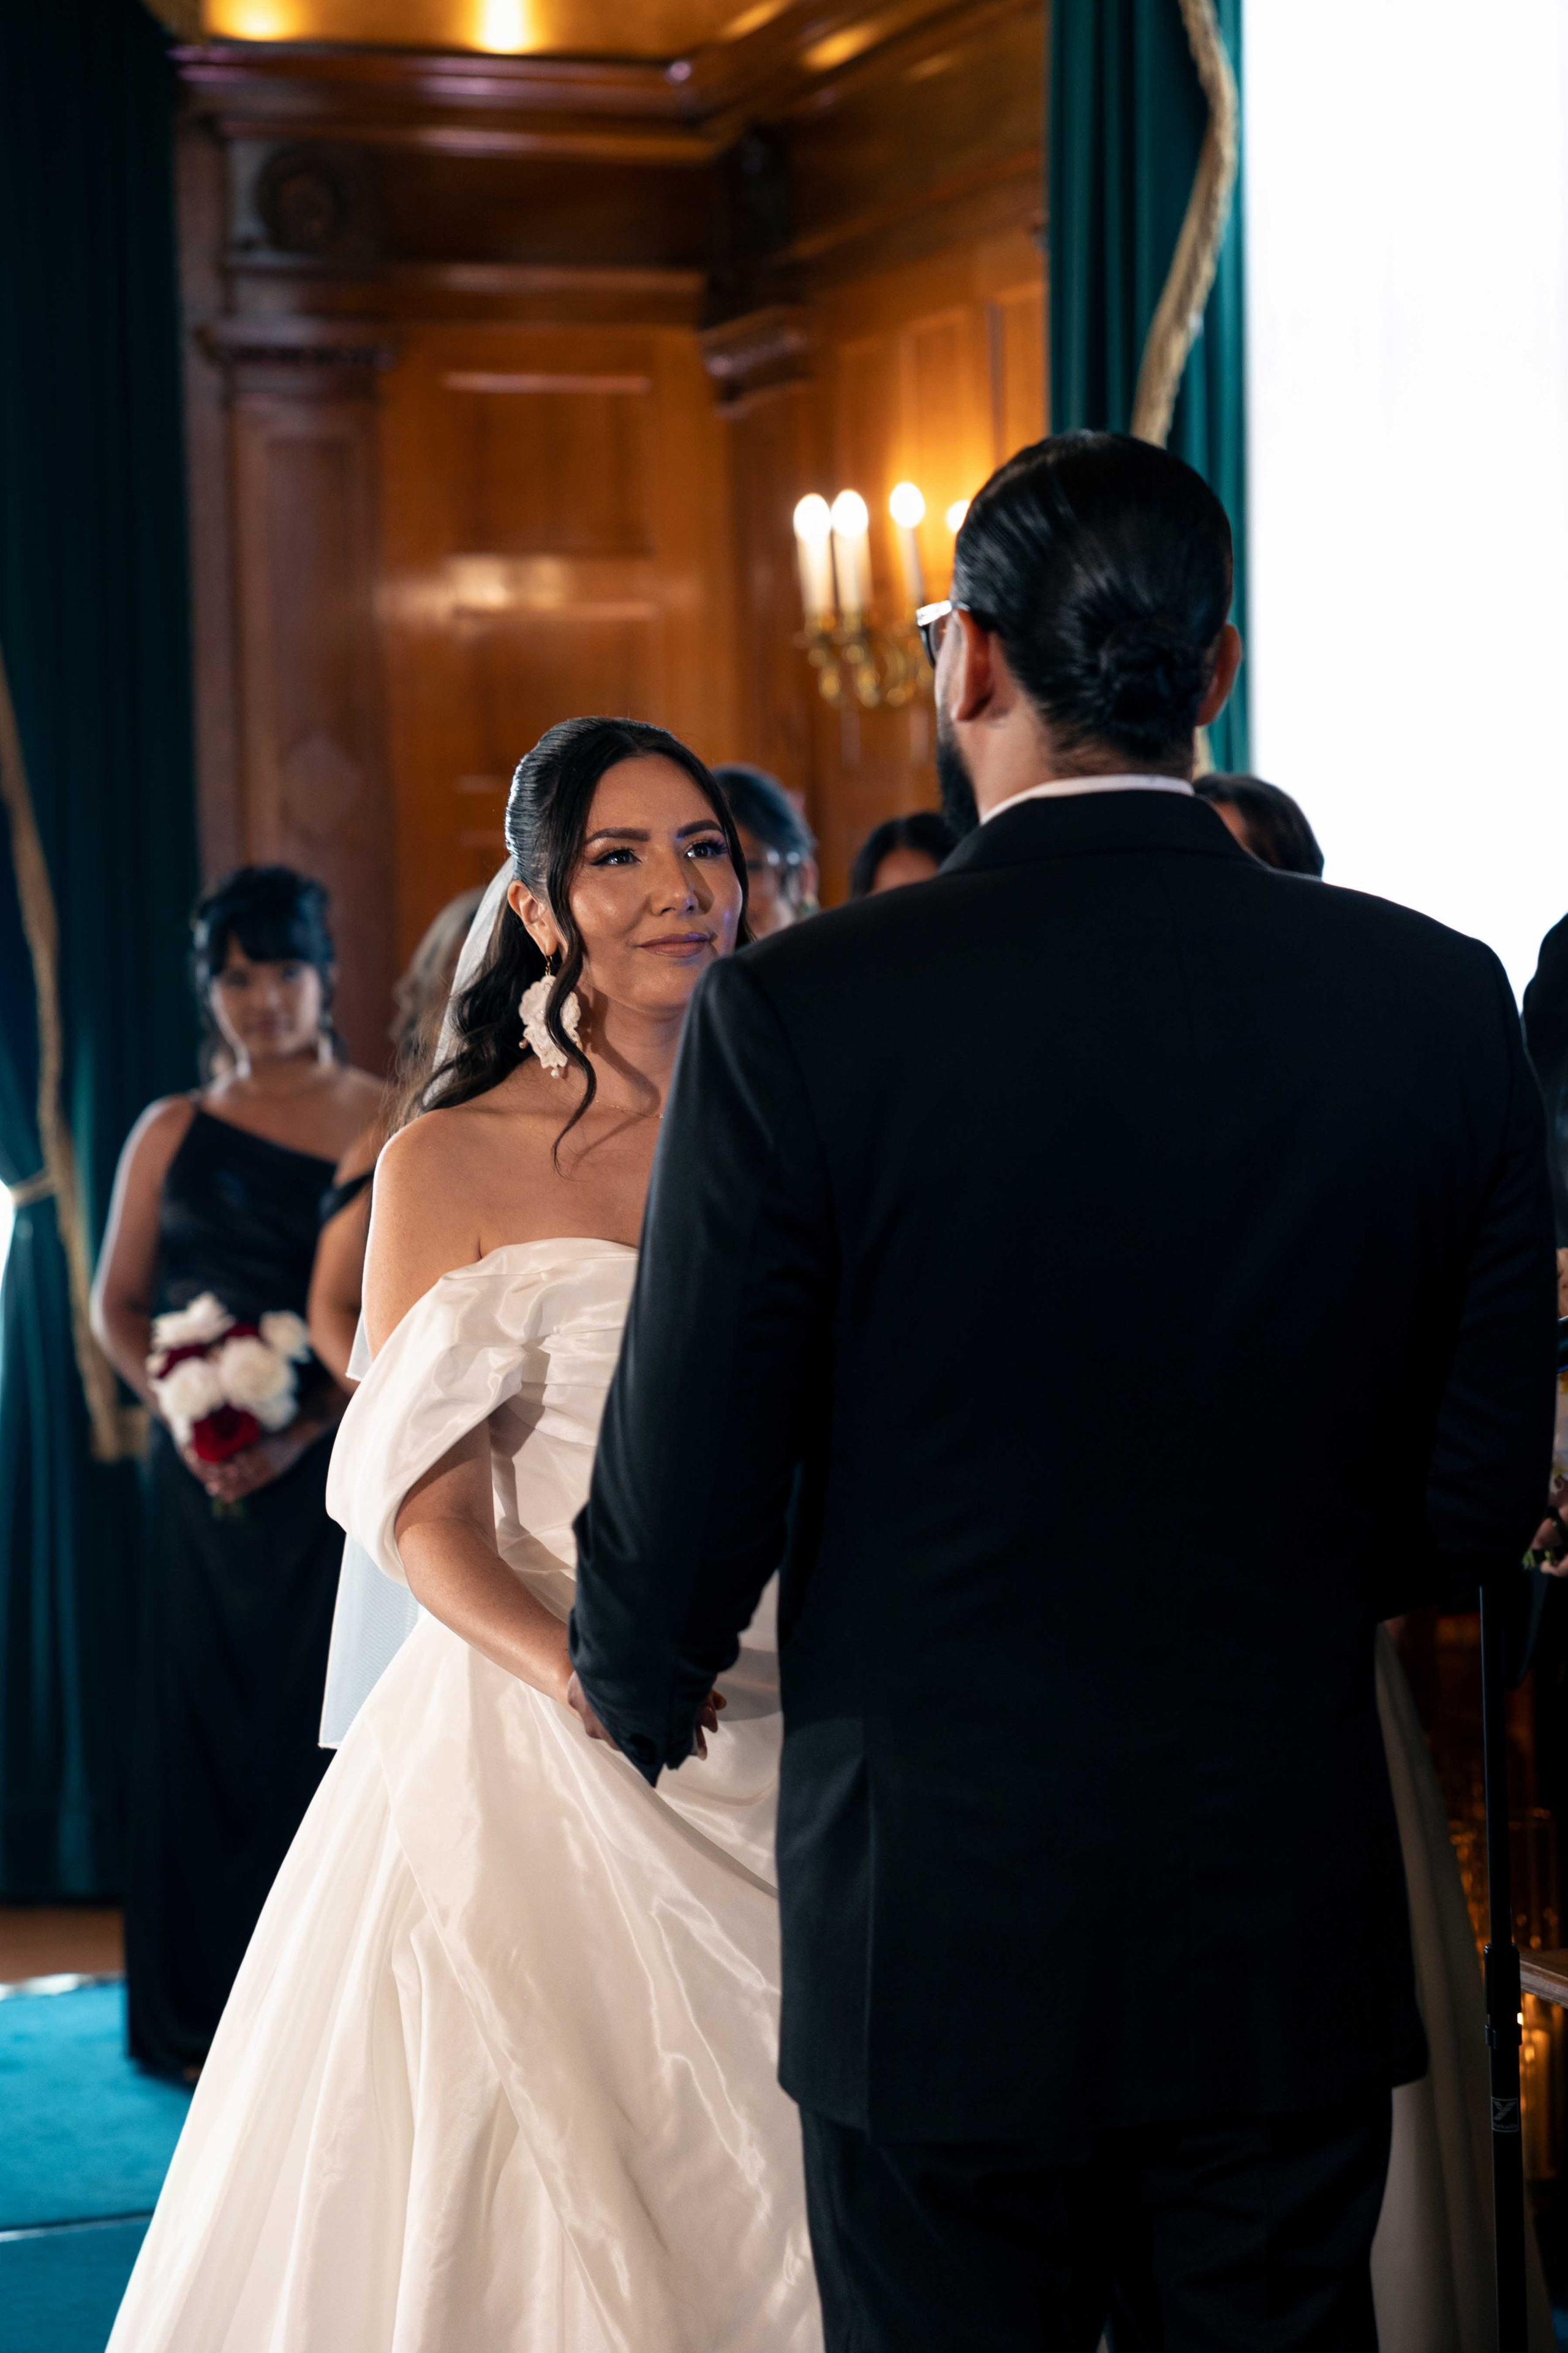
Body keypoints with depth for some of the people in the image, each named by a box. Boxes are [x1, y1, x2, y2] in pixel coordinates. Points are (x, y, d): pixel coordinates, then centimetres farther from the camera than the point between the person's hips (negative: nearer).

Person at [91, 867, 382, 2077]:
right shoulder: (174, 1134, 9)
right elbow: (118, 1305, 10)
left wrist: (307, 1431, -16)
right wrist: (179, 1413, -8)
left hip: (344, 1470, -2)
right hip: (208, 1480, 2)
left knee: (337, 1727, -2)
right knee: (209, 1726, 4)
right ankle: (210, 2013, 12)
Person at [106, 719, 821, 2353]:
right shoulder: (452, 1164, -1)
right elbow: (422, 1509, -6)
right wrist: (579, 1666, -24)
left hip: (779, 1754, 3)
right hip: (529, 1768, -3)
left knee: (761, 2213, 3)